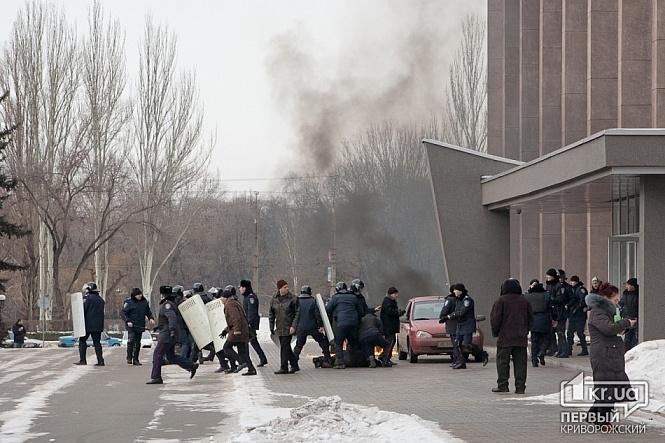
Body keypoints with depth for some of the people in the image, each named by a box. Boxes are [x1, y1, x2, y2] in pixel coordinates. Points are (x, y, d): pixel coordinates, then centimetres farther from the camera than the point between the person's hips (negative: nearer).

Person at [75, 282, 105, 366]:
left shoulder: (88, 298, -10)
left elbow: (83, 310, -13)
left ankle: (82, 360, -1)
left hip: (88, 325, -6)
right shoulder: (100, 299, 13)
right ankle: (100, 360, 1)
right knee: (97, 342, 8)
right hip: (98, 325, 6)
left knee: (82, 341, 4)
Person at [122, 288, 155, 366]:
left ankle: (135, 360, 14)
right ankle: (129, 358, -13)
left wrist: (151, 318, 2)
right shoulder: (129, 302, -6)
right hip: (131, 325, -5)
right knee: (131, 340, -19)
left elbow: (148, 311, 20)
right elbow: (123, 313, -5)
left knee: (137, 343, 8)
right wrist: (128, 321, -19)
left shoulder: (144, 302, 8)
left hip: (140, 326, 5)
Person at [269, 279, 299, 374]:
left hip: (288, 327, -5)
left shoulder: (292, 299, -5)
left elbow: (297, 313, -6)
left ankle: (284, 368, -2)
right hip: (279, 328, 5)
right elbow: (271, 315, 13)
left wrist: (293, 326, -14)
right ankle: (295, 365, 20)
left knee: (285, 347, -7)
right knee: (286, 347, 9)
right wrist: (271, 328, 8)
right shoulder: (274, 300, 7)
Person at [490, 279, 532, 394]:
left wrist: (495, 332, 6)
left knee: (503, 361, 3)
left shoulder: (501, 301, -5)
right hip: (521, 337, 3)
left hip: (505, 337, -3)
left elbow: (495, 319, -6)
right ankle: (520, 387, 0)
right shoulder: (525, 301, 8)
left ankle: (502, 385, 0)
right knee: (520, 362, 3)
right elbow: (530, 318, 12)